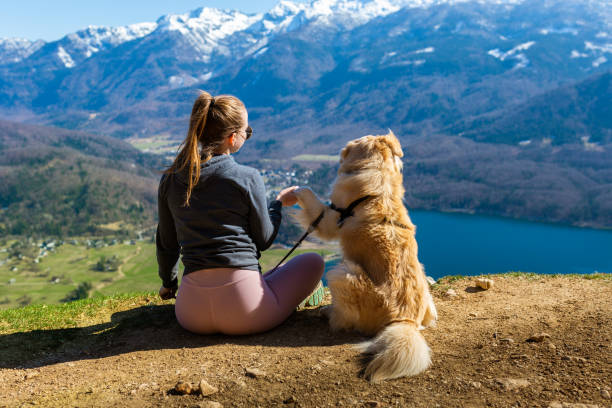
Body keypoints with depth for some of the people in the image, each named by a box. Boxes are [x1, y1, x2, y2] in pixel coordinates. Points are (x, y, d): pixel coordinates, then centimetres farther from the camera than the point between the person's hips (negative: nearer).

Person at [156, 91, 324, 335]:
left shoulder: (170, 179, 4)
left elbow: (166, 243, 14)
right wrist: (279, 203, 18)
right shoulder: (247, 178, -8)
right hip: (244, 313, -6)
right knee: (313, 261, 15)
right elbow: (263, 241, 1)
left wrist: (168, 282, 31)